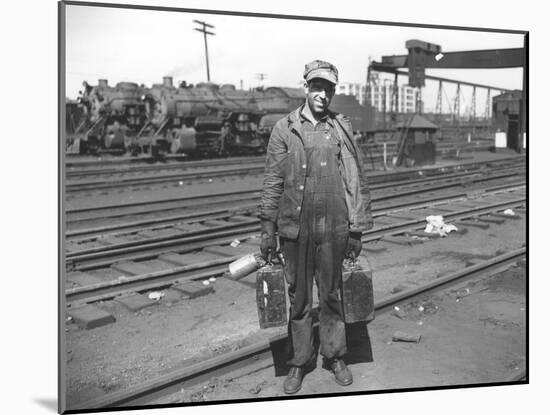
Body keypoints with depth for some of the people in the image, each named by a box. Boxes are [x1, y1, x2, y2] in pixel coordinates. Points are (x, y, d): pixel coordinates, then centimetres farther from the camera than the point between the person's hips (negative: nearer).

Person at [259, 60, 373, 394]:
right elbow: (273, 181, 2)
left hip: (333, 228, 0)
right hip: (295, 228, 0)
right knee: (299, 297, 11)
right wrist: (268, 228, -1)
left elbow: (357, 182, 3)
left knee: (332, 295, 12)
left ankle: (335, 355, 30)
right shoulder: (285, 128, 2)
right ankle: (300, 360, 26)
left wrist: (357, 229, 1)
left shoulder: (342, 129, 3)